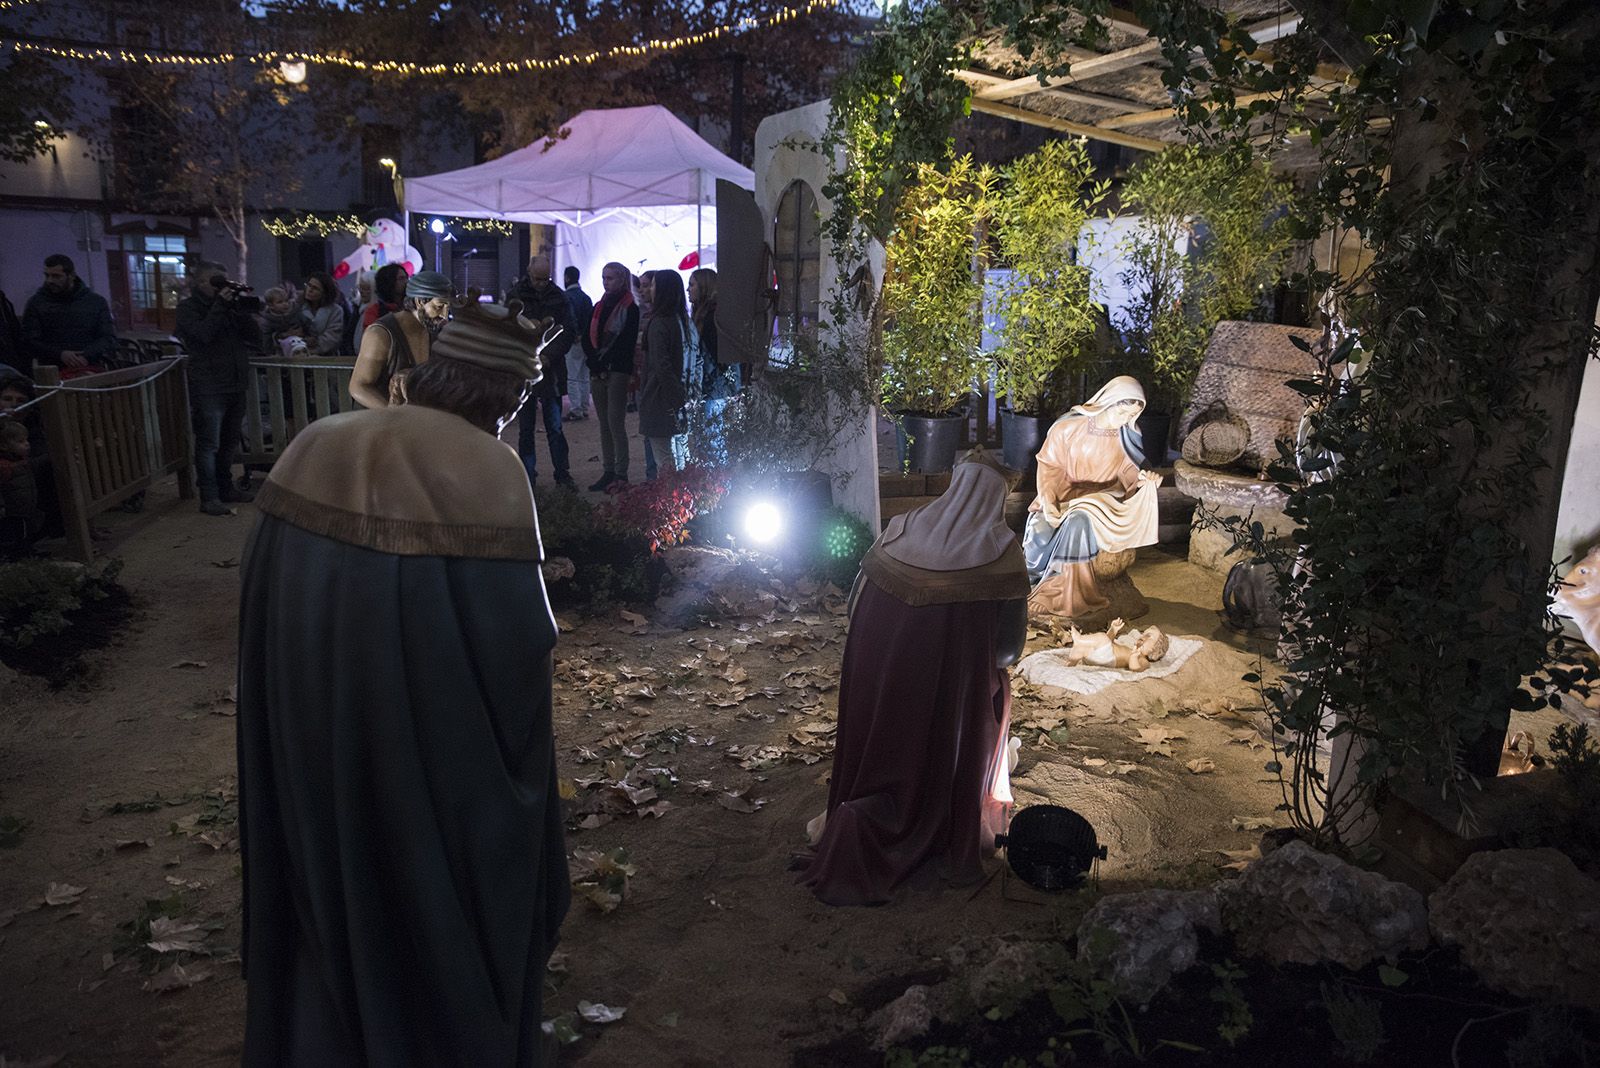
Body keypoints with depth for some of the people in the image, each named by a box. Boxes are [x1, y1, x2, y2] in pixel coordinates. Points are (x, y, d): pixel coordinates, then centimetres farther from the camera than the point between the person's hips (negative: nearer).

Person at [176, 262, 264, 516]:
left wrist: (241, 307, -5)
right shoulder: (188, 308, -1)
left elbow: (254, 334, 7)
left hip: (235, 384, 7)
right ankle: (209, 497, -3)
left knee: (229, 442, 15)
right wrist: (220, 305, -15)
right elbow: (203, 334, -19)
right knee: (209, 445, -6)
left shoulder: (228, 305, 15)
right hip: (208, 387, -7)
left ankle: (226, 488, 27)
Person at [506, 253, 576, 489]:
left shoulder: (559, 297, 3)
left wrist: (549, 356, -12)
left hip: (551, 370, 0)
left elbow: (570, 332, 0)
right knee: (526, 429, 7)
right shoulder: (515, 296, 1)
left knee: (555, 427, 4)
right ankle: (528, 478, 13)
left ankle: (562, 474, 12)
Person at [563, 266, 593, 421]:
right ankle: (584, 408, 18)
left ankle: (576, 410, -6)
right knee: (584, 378, 13)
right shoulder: (586, 297, 12)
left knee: (572, 378, -4)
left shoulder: (567, 297, -12)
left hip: (572, 342, -8)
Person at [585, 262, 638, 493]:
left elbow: (626, 343, -12)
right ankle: (608, 471, 13)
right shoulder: (600, 306, 16)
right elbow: (587, 338, 12)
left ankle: (621, 475, -5)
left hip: (617, 372, -7)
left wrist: (604, 363, -13)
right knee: (604, 424, 8)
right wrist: (593, 361, -4)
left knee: (615, 423, -9)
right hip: (598, 372, 7)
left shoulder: (630, 309, -4)